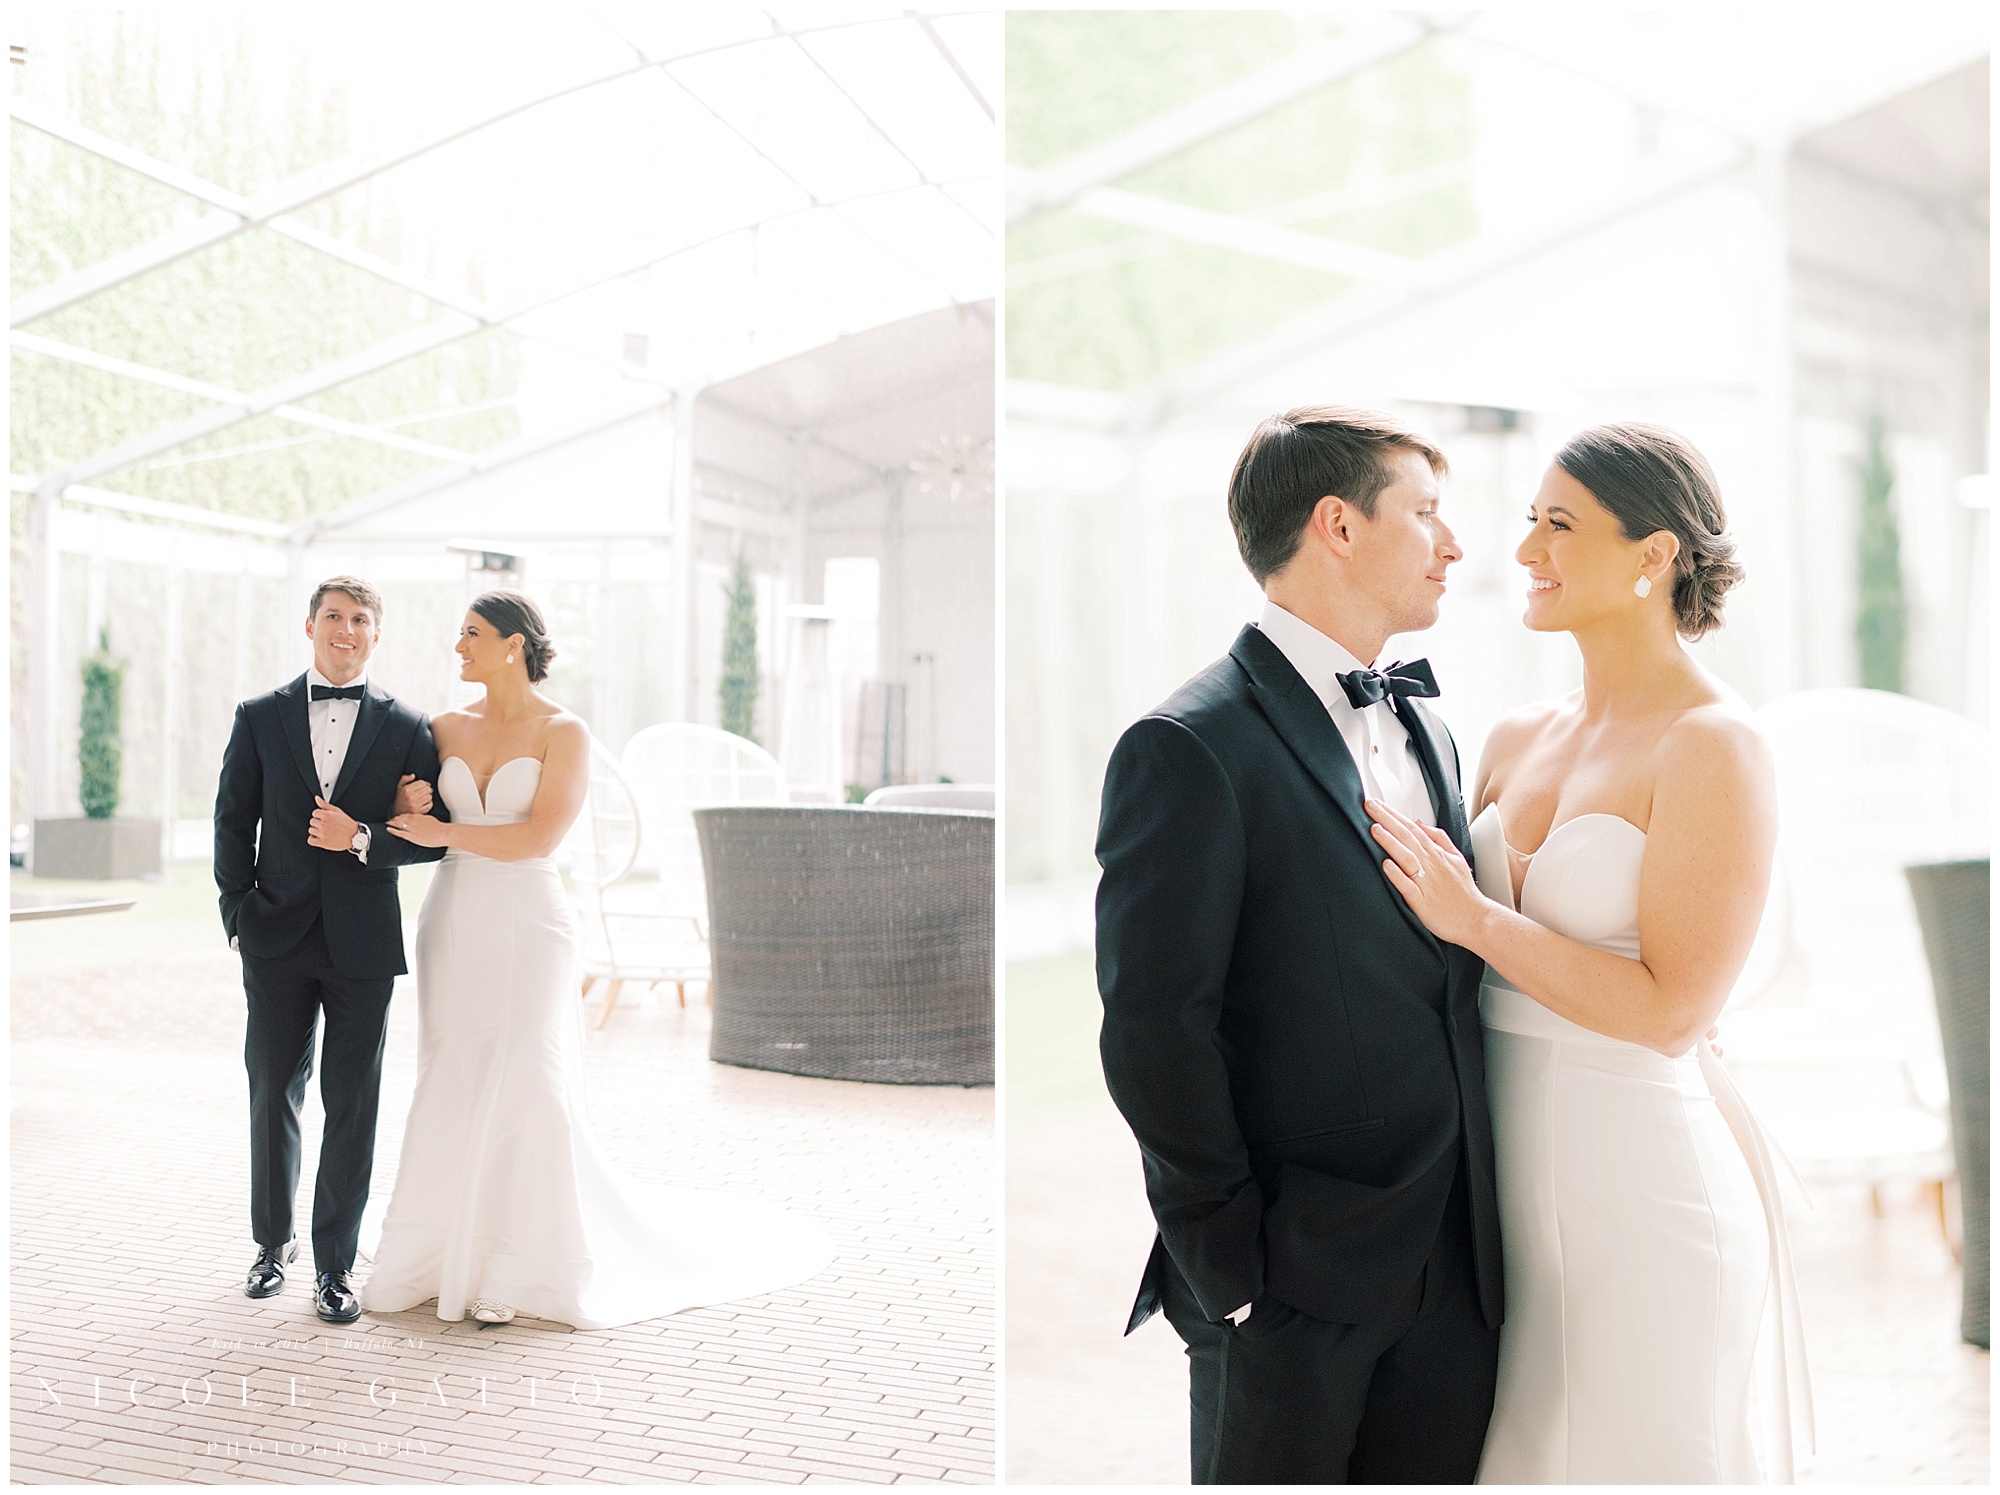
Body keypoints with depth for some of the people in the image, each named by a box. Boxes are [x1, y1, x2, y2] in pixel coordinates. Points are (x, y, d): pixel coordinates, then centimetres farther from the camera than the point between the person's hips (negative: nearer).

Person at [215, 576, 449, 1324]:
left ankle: (335, 1263, 12)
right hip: (278, 939, 1)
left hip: (363, 944, -1)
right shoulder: (260, 717, 6)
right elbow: (233, 821, 7)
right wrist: (238, 915, 0)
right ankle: (273, 1242, 26)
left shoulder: (407, 728, 2)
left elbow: (434, 837, 1)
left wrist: (362, 837, -14)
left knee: (352, 1104, 2)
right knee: (273, 1094, 10)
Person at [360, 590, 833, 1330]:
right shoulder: (447, 729, 10)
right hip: (454, 926, 4)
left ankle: (526, 1267, 4)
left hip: (526, 927, -4)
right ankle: (456, 1249, 17)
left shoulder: (564, 733, -5)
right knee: (454, 1092, 5)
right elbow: (412, 821, 14)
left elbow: (540, 836, -15)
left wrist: (446, 833, -11)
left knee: (523, 1089, -7)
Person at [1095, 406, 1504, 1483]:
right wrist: (1233, 1271, -14)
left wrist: (1483, 1216, 10)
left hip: (1455, 1271, 7)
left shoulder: (1424, 731, 12)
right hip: (1297, 1279, -7)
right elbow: (1153, 1033, -16)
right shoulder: (1189, 749, -14)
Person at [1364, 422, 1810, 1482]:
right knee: (1519, 1450, 16)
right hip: (1511, 1160, 6)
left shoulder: (1713, 745, -12)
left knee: (1632, 1451, 8)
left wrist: (1478, 920, -16)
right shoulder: (1519, 738, 8)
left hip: (1642, 1174, -6)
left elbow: (1673, 1009, -18)